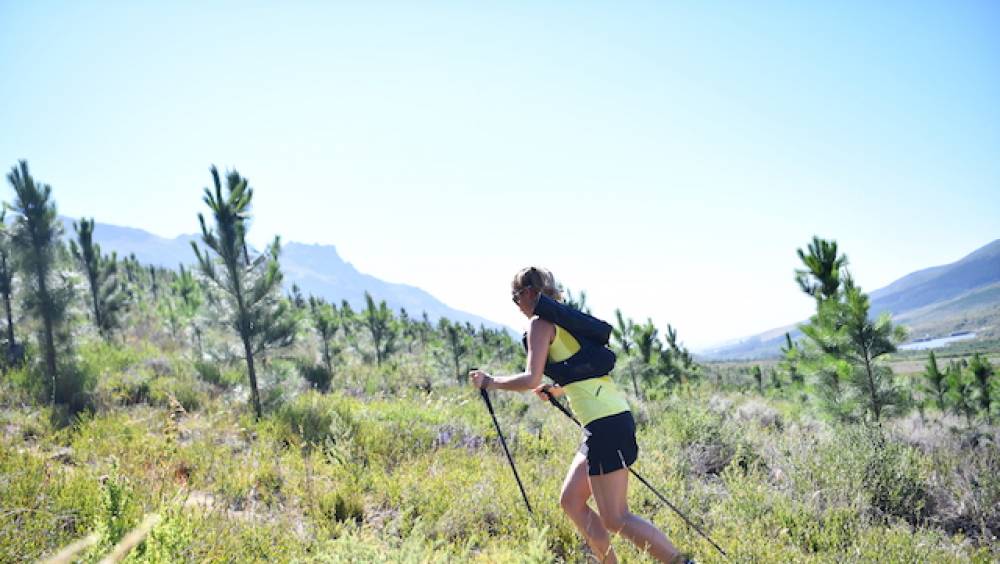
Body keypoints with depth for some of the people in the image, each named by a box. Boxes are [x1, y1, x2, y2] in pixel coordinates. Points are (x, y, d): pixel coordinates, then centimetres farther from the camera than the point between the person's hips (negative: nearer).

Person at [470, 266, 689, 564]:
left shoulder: (541, 322, -6)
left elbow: (531, 379, -16)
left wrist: (489, 381, -3)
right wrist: (556, 389, 28)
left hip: (606, 425, -10)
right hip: (614, 418, 10)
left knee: (615, 519, -4)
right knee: (571, 500, 16)